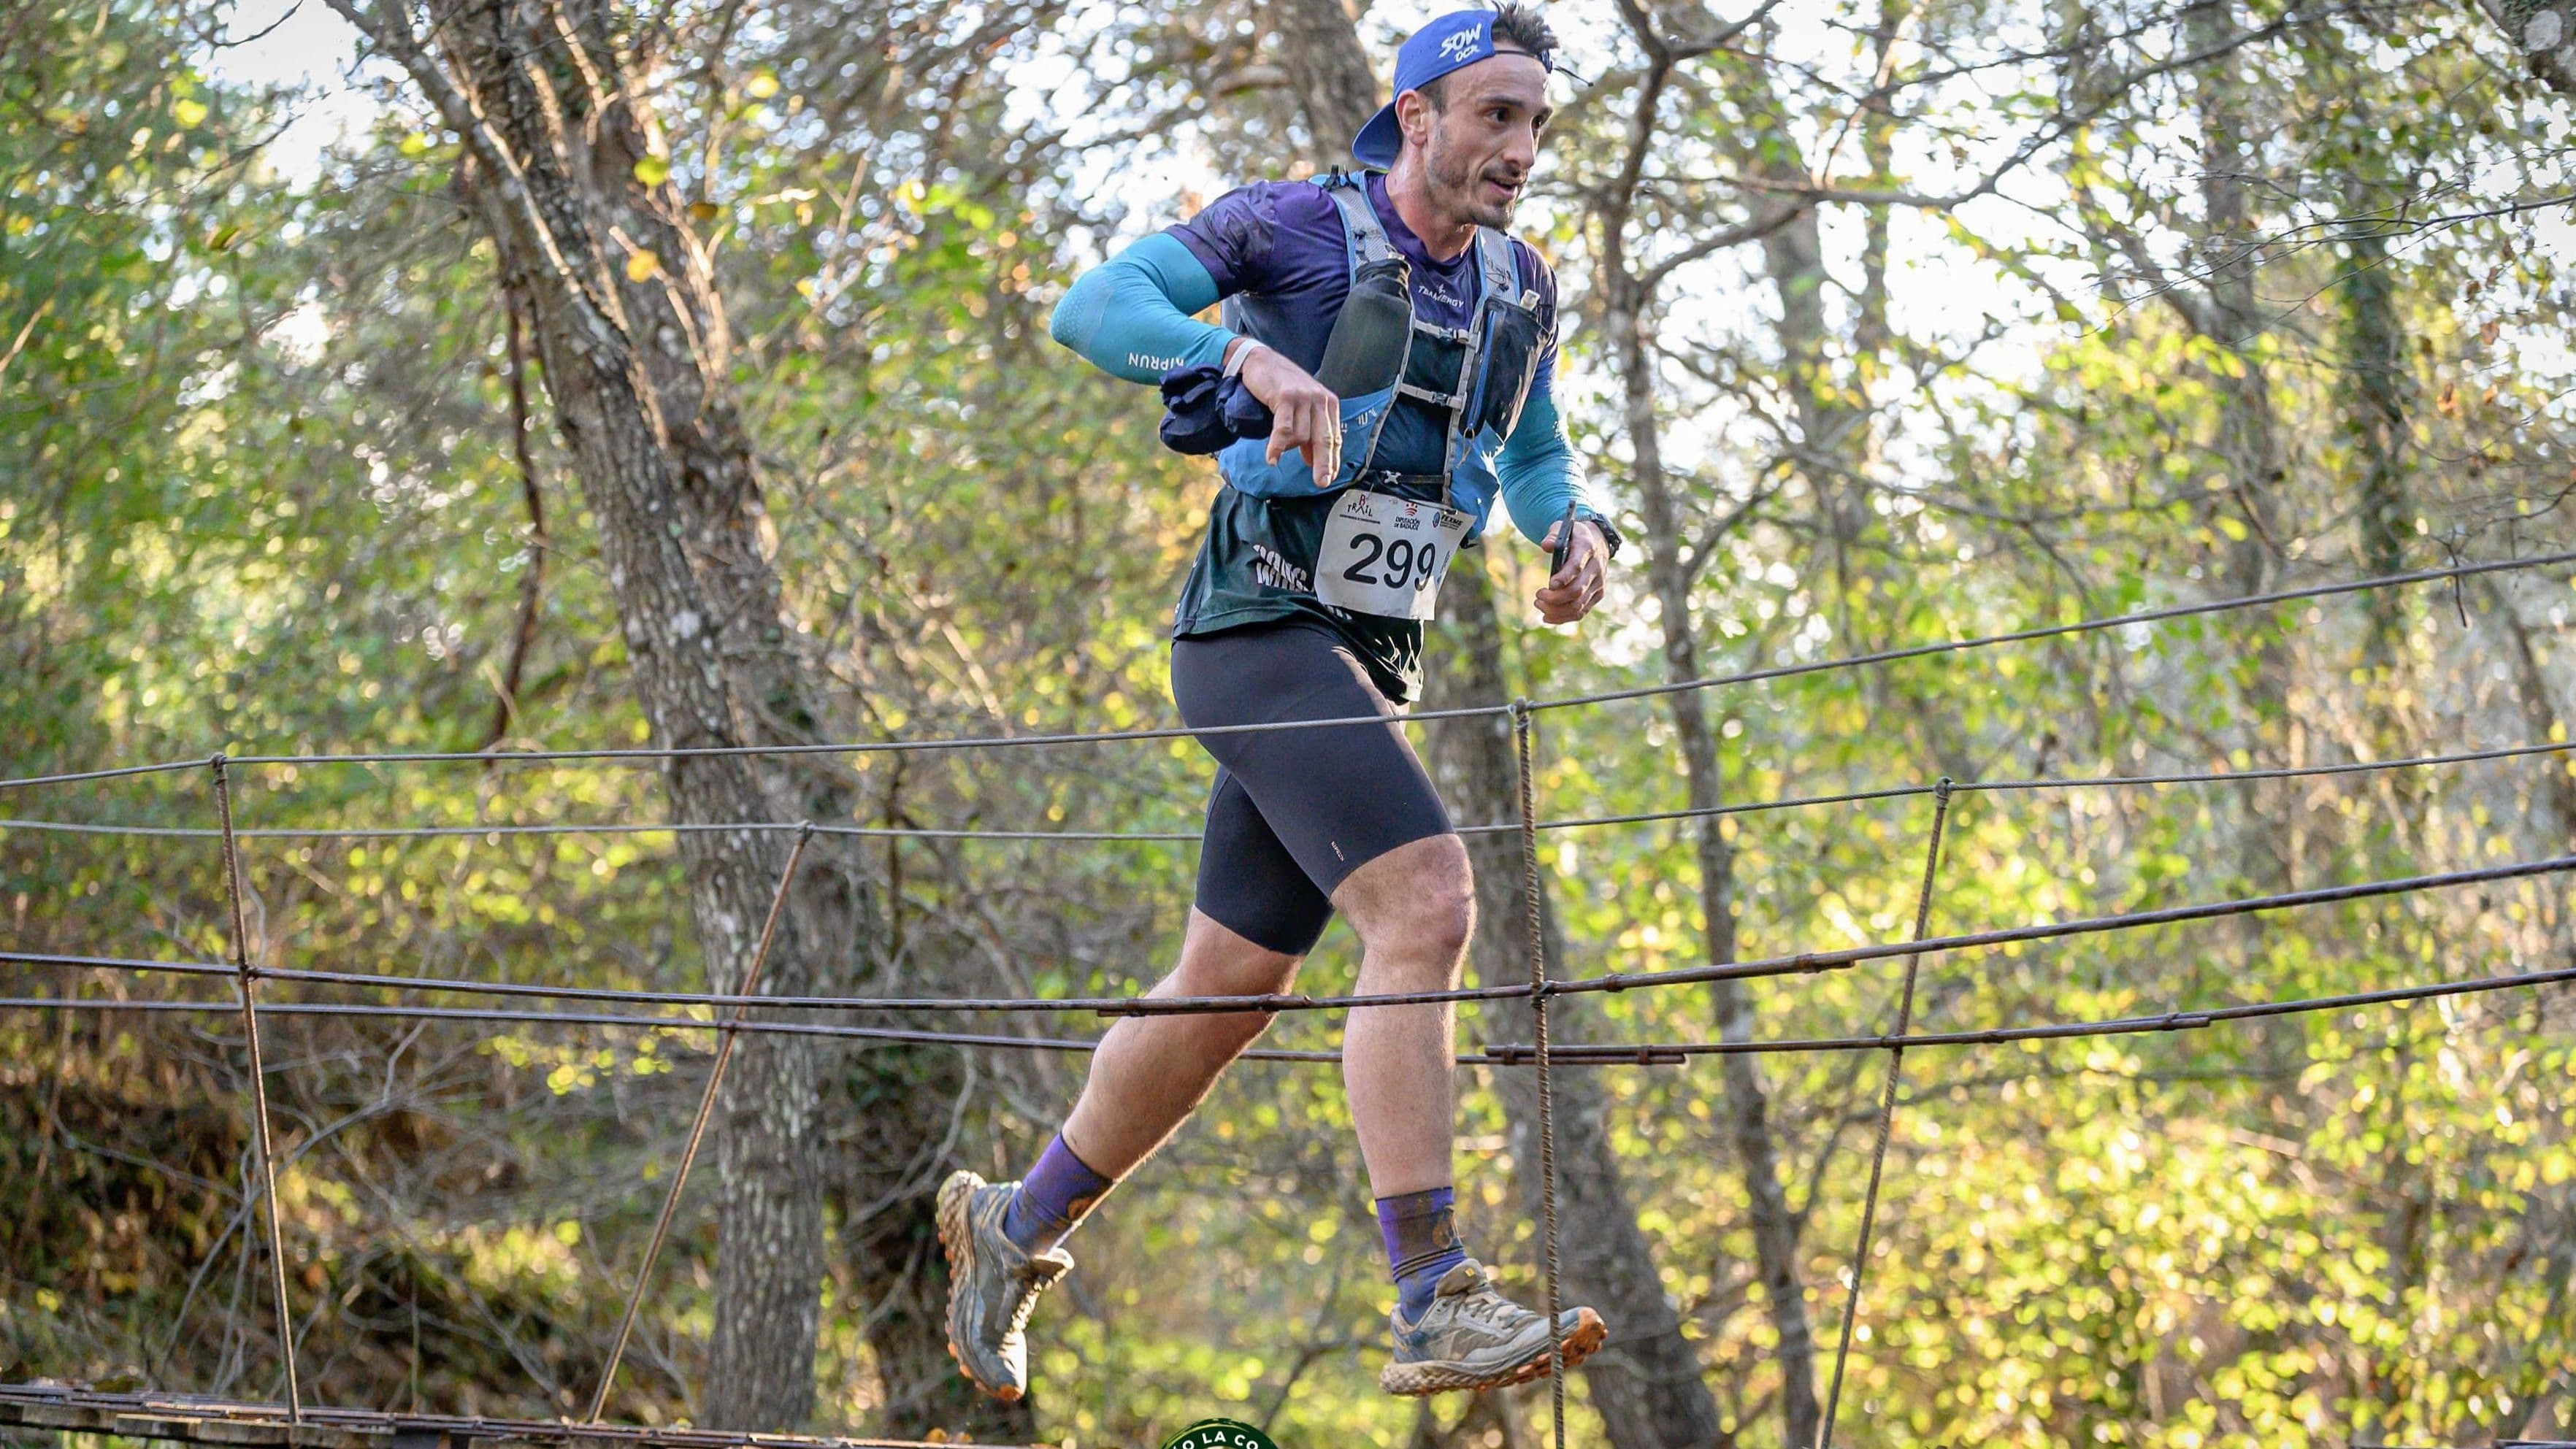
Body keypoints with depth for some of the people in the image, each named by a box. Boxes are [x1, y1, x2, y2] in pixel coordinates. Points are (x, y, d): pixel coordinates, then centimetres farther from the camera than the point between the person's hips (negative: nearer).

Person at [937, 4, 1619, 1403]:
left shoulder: (1519, 288, 12)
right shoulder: (1295, 226, -7)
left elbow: (1532, 460, 25)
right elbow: (1092, 308, -16)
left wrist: (1577, 531, 2)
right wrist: (1253, 357, -33)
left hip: (1366, 663, 8)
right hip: (1259, 628, -8)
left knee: (1227, 992, 13)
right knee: (1426, 910, -24)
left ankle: (1016, 1226, 33)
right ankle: (1435, 1309, -26)